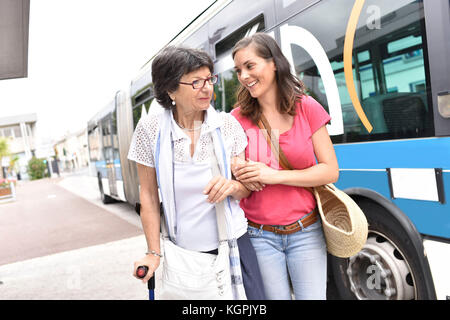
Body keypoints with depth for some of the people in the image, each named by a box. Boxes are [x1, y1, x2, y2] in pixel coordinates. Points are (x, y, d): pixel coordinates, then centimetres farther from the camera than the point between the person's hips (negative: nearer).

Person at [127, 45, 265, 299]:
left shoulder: (228, 124, -5)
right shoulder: (151, 128, -8)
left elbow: (246, 189, 2)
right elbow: (149, 196, -2)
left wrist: (233, 186, -21)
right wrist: (154, 253, -2)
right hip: (184, 249, -1)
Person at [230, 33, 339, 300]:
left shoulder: (307, 108, -3)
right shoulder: (238, 118, -2)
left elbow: (331, 171, -6)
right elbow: (231, 172, 6)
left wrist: (274, 175, -16)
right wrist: (242, 177, -18)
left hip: (306, 232, 0)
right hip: (260, 235, 0)